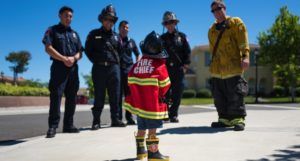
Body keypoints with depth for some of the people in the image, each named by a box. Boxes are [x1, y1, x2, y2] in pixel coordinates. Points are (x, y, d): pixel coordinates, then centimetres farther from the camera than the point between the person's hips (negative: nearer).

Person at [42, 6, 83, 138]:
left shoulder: (74, 34, 22)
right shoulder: (52, 30, 8)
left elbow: (80, 52, 14)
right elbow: (48, 48, -6)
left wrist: (73, 58, -8)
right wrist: (64, 59, -14)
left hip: (73, 68, 5)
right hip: (59, 67, -5)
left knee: (71, 97, 5)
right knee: (56, 96, -11)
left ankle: (68, 125, 11)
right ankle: (52, 126, -10)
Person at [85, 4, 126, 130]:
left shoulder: (116, 36, 18)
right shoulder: (94, 34, 8)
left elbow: (120, 51, 20)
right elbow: (88, 50, 5)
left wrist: (116, 62, 8)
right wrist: (97, 61, -2)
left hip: (114, 68, 3)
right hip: (99, 68, -3)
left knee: (115, 96, 2)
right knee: (99, 96, -2)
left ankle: (115, 119, 9)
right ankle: (96, 121, 3)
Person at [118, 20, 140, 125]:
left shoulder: (131, 41, 15)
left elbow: (137, 54, 22)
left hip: (129, 70, 3)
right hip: (117, 70, -3)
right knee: (118, 95, -3)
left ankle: (129, 117, 8)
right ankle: (118, 118, 1)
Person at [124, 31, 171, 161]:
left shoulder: (137, 65, 4)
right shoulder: (160, 65, -12)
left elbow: (131, 82, 8)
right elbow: (165, 85, -8)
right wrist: (160, 95, 9)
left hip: (139, 102, 6)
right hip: (153, 103, -6)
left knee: (141, 127, 18)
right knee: (152, 128, -1)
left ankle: (140, 150, 30)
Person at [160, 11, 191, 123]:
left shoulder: (181, 36, 8)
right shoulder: (162, 38, 11)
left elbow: (187, 52, 5)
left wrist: (186, 65, -3)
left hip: (179, 69, 0)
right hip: (166, 69, 1)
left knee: (177, 92, -1)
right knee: (165, 92, -2)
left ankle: (173, 114, 7)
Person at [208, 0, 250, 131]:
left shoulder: (236, 23, 2)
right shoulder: (212, 30, 19)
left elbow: (243, 41, -8)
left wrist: (245, 57, -20)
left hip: (233, 68, -6)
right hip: (217, 70, 6)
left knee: (235, 96, -7)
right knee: (219, 97, 8)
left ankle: (238, 119, 2)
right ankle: (225, 119, 18)